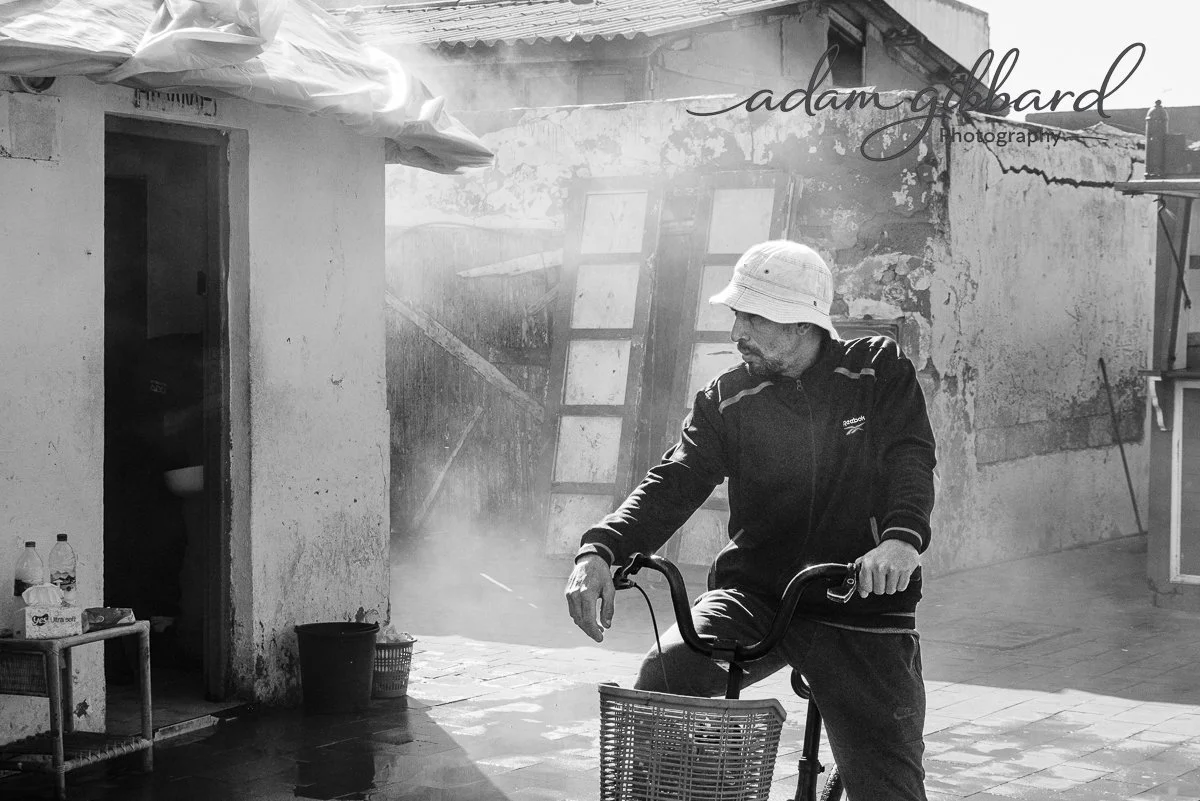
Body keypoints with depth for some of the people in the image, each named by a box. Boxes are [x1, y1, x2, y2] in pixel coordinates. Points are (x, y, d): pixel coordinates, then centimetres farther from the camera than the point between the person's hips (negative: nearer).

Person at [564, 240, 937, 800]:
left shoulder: (880, 371, 1)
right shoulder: (727, 399, 5)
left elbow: (911, 459, -13)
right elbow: (675, 482, -6)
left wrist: (902, 536, -35)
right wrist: (601, 550, -24)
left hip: (862, 604, -2)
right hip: (753, 595, 2)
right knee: (665, 674, -26)